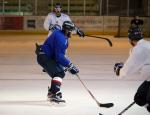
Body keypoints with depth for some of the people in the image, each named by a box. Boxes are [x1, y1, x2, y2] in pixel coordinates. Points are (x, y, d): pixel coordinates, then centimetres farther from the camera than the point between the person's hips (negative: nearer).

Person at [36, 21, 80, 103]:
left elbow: (61, 53, 21)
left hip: (49, 57, 11)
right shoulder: (60, 37, -22)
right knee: (58, 73, -22)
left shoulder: (63, 36, 12)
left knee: (61, 72, 19)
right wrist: (70, 66, -24)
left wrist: (68, 64, 13)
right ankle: (54, 94, -33)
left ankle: (51, 93, 31)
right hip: (44, 57, -11)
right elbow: (59, 56, -27)